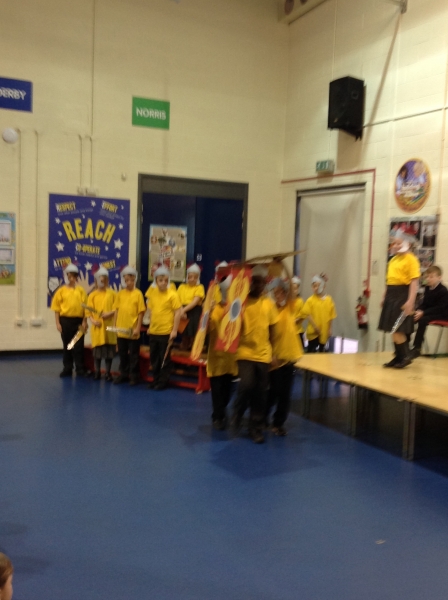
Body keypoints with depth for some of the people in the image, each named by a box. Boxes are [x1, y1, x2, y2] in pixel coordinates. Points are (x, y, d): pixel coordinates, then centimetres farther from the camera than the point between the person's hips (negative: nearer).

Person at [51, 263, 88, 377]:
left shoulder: (81, 290, 4)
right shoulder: (61, 290, 3)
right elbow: (57, 308, 2)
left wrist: (84, 322, -2)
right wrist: (58, 323, -3)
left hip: (78, 320, 0)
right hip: (65, 320, 0)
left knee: (79, 346, 3)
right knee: (67, 345, 9)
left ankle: (80, 369, 10)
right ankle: (67, 369, 17)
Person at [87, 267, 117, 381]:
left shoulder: (112, 293, 4)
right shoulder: (92, 295, 5)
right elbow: (89, 311, 3)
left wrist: (110, 313, -16)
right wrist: (93, 320, -14)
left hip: (109, 325, 0)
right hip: (97, 326, 1)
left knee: (109, 349, 2)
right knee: (97, 349, 3)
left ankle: (108, 373, 11)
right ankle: (97, 372, 15)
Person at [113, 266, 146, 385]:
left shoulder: (138, 293, -7)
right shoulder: (120, 293, 5)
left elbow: (141, 312, -7)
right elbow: (117, 310, 9)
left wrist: (138, 328, -10)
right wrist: (115, 325, 4)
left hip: (133, 330, -4)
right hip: (121, 329, 4)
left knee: (133, 354, 6)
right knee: (122, 354, 15)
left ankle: (133, 376, 15)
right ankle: (123, 374, 27)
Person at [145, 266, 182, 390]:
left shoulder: (172, 294, -11)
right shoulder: (152, 292, 5)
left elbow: (178, 312, -12)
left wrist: (174, 330, -15)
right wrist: (150, 325, 14)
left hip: (166, 332, -6)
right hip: (153, 331, 6)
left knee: (164, 359, 4)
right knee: (154, 358, 14)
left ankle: (163, 382, 14)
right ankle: (156, 380, 27)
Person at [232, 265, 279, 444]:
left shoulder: (269, 304, 5)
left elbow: (271, 330, 12)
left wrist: (272, 351, 11)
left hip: (263, 354, 3)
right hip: (245, 352, -3)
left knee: (260, 394, 6)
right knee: (246, 385, -19)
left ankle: (256, 428, 21)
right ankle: (238, 412, 11)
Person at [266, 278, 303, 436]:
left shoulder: (290, 307, 3)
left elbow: (292, 291, -15)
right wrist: (271, 355, -16)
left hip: (289, 354, 4)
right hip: (275, 356, -3)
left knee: (285, 392, 6)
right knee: (274, 390, 2)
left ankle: (278, 423, 17)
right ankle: (263, 417, 25)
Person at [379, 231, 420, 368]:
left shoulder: (411, 259, -9)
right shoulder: (393, 259, 16)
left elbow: (414, 282, -16)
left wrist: (410, 301, -22)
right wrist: (385, 297, 19)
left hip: (402, 295, -8)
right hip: (391, 296, 8)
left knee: (398, 330, -8)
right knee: (393, 330, 10)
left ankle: (405, 357, 6)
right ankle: (398, 357, 18)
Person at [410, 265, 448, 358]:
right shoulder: (427, 288, 10)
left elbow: (440, 308, -22)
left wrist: (423, 313, -30)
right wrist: (419, 311, -11)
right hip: (429, 313, 8)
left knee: (423, 320, -34)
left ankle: (417, 348, -29)